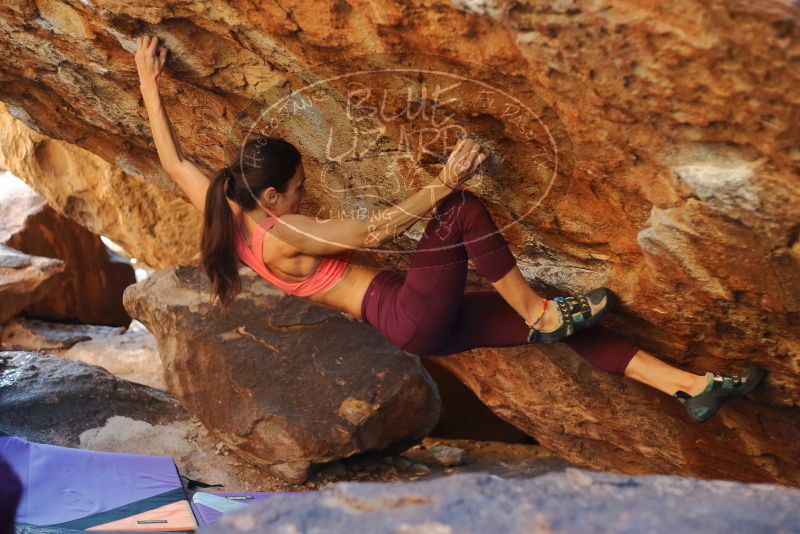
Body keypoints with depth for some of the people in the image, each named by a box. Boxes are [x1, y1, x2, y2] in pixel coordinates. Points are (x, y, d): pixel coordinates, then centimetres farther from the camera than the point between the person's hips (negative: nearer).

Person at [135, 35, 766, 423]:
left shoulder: (227, 218, 8)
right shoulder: (283, 233, -16)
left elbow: (174, 161, 17)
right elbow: (372, 233, -21)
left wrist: (149, 82, 23)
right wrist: (441, 184, -24)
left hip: (410, 322, 9)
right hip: (411, 318, -9)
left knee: (558, 325, 1)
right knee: (461, 208, -25)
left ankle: (690, 385, 0)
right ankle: (543, 313, -8)